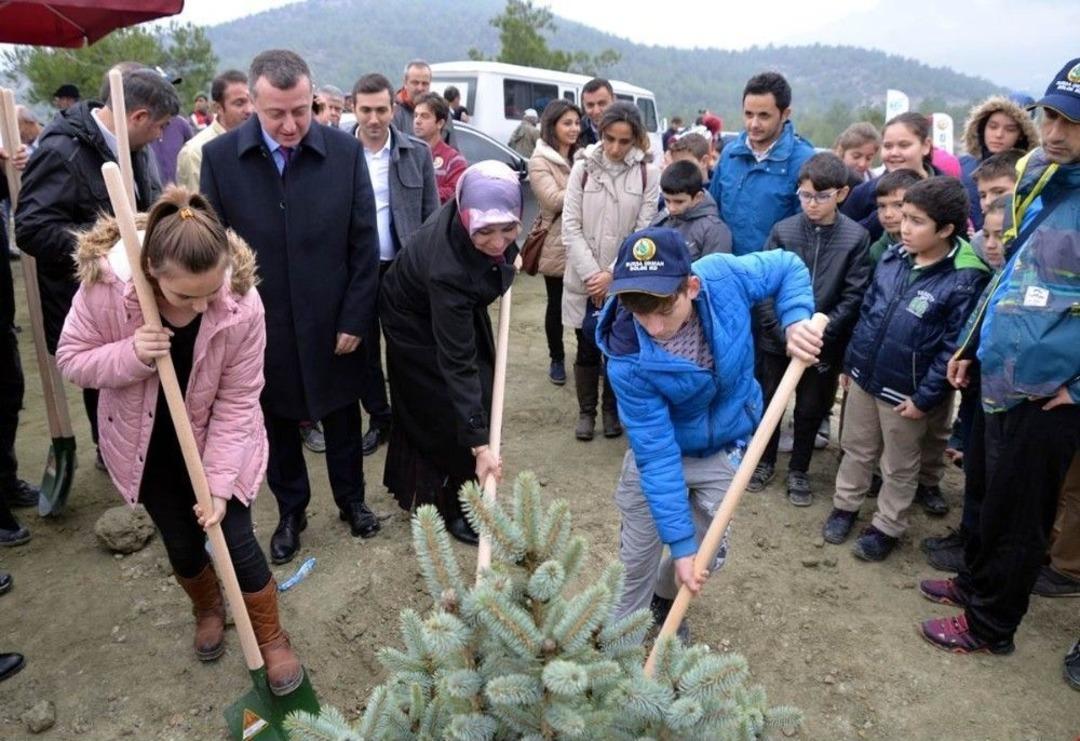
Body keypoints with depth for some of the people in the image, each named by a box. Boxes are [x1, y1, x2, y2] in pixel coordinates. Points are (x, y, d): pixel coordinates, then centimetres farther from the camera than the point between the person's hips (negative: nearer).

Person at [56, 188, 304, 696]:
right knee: (181, 546, 15)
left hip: (215, 442, -1)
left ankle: (271, 638, 27)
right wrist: (129, 355, -35)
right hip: (146, 446, 2)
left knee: (238, 542, 1)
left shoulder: (242, 304, -29)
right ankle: (207, 610, 49)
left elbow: (237, 402, -22)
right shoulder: (106, 285, -27)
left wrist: (218, 484, -23)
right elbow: (71, 360, -13)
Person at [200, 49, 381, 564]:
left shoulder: (345, 151, -9)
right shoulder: (220, 157, -9)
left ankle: (351, 499, 39)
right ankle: (290, 511, 37)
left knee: (342, 418, 17)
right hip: (260, 327, 1)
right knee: (277, 424, 16)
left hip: (332, 324, 0)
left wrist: (355, 320, -7)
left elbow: (364, 245, -5)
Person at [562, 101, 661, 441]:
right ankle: (586, 411, 26)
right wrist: (591, 273, -12)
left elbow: (644, 232, -6)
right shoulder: (583, 168, -2)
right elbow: (570, 226, -4)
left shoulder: (648, 173, -5)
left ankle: (612, 410, 29)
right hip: (585, 279, 1)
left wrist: (613, 274, -12)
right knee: (587, 348, 9)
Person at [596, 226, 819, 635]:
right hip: (658, 448, -2)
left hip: (722, 451, 3)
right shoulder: (629, 363, -35)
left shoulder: (723, 276, -30)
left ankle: (664, 595, 47)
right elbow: (656, 455, -28)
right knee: (638, 556, 10)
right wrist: (680, 542, -24)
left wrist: (796, 320, -27)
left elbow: (788, 267, -8)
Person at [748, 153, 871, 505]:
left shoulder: (857, 237, -8)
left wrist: (820, 331, -16)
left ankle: (799, 471, 32)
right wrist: (786, 332, -14)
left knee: (811, 409, 13)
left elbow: (853, 297, -8)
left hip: (825, 344, 0)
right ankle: (765, 461, 36)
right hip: (777, 338, 1)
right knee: (770, 402, 15)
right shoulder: (782, 231, -7)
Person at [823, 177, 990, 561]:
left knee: (900, 467, 15)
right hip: (864, 378, 5)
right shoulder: (892, 258, -2)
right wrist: (850, 362, 11)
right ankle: (845, 506, 40)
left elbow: (954, 349, -18)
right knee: (856, 450, 21)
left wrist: (924, 398, -16)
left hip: (906, 393, -5)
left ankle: (886, 527, 33)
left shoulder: (965, 280, -19)